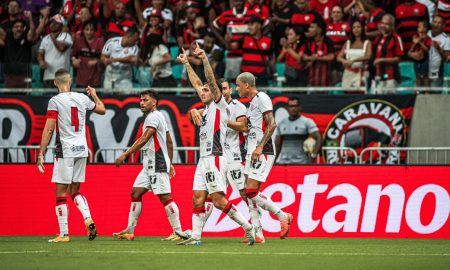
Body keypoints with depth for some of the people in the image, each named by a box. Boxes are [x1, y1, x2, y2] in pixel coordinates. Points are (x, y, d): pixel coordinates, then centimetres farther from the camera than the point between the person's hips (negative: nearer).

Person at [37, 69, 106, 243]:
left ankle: (64, 234, 0)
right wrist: (94, 95, 43)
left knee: (61, 192, 1)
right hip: (81, 150, 5)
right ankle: (88, 219, -4)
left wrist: (41, 154, -10)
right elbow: (102, 110, 25)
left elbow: (48, 130, -12)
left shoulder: (55, 101, -8)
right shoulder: (82, 98, 7)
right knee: (75, 191, 18)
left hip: (65, 151, -5)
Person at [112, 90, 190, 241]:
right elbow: (170, 142, 23)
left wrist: (125, 155, -21)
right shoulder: (159, 117, 19)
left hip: (158, 166, -10)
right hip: (149, 166, 10)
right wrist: (170, 164, 25)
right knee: (135, 193, 7)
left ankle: (178, 232, -5)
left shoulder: (153, 117, -11)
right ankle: (129, 231, 8)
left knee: (165, 197, -9)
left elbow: (143, 139, -20)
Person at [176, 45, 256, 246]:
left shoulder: (219, 106, 0)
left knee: (219, 200, -13)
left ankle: (247, 227, -6)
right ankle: (195, 237, 0)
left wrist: (204, 58, -18)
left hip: (214, 159, -9)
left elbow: (211, 80, -11)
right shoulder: (207, 109, 21)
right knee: (198, 199, 2)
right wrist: (186, 63, 36)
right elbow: (197, 83, 30)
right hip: (203, 160, 9)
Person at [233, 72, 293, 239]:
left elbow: (272, 124, -17)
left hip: (263, 154, -10)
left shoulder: (261, 98, -8)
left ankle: (283, 216, -4)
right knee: (249, 194, 3)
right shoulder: (252, 102, 21)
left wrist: (260, 147, -22)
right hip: (252, 153, 10)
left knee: (251, 193, -15)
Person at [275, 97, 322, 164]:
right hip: (283, 162, 4)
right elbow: (277, 146, 19)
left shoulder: (307, 122, -2)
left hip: (301, 163, -4)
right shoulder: (281, 124, 13)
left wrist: (313, 155, -23)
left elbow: (318, 139, -11)